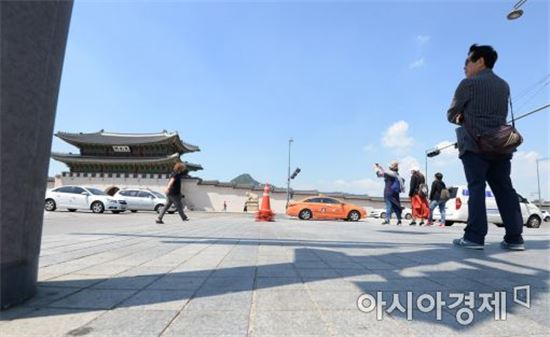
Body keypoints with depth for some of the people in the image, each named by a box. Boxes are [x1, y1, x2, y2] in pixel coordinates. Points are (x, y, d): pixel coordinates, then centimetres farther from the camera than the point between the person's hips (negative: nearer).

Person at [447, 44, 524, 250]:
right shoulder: (504, 86, 21)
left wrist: (462, 118, 22)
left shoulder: (469, 83, -1)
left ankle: (474, 237, -10)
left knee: (476, 188, -8)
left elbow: (451, 115, 2)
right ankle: (514, 237, 5)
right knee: (504, 189, 5)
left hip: (475, 145, -6)